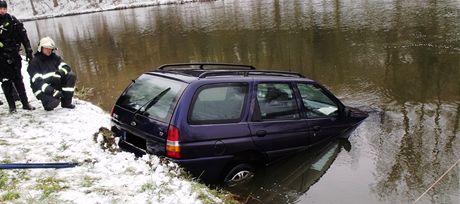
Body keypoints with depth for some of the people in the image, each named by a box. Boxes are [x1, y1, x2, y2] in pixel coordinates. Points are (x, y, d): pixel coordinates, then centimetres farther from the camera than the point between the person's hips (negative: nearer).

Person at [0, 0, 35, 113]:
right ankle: (12, 106, 9)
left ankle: (25, 103, 11)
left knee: (18, 80, 7)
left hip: (14, 55, 1)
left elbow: (23, 36, 5)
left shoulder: (13, 20, 3)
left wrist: (28, 51, 2)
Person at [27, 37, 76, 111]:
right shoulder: (34, 62, -6)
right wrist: (47, 89, -33)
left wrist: (61, 71, -25)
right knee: (53, 103, -36)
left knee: (71, 75, -16)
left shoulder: (55, 57, 11)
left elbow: (65, 66, 1)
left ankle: (66, 102, -10)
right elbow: (36, 80, -17)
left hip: (56, 84, 6)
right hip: (43, 89, -6)